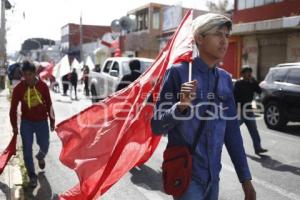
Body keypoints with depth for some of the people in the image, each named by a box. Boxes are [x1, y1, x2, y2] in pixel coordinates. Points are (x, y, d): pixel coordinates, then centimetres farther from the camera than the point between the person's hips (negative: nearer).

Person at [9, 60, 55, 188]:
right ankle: (32, 176, 15)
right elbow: (13, 108, -3)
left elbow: (49, 104, -1)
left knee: (44, 146, 12)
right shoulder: (18, 88, -12)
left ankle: (40, 157, 49)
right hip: (26, 122, 0)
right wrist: (14, 126, 0)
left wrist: (52, 120, 1)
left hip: (42, 121, 1)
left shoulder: (43, 86, -12)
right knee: (27, 150, 0)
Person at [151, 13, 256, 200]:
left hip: (212, 175, 6)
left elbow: (232, 131, 8)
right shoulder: (178, 72, -12)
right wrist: (180, 106, -29)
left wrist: (245, 178, 8)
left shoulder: (225, 78, 4)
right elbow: (157, 126, -12)